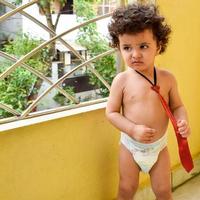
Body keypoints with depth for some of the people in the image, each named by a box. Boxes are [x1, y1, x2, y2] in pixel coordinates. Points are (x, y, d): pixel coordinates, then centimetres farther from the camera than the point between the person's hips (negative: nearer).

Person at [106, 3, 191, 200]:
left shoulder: (167, 78, -9)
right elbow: (111, 112, -10)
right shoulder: (122, 80, -14)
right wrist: (133, 129, -23)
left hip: (159, 146, 1)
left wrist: (182, 120, -20)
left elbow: (177, 106, 1)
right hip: (131, 146, -1)